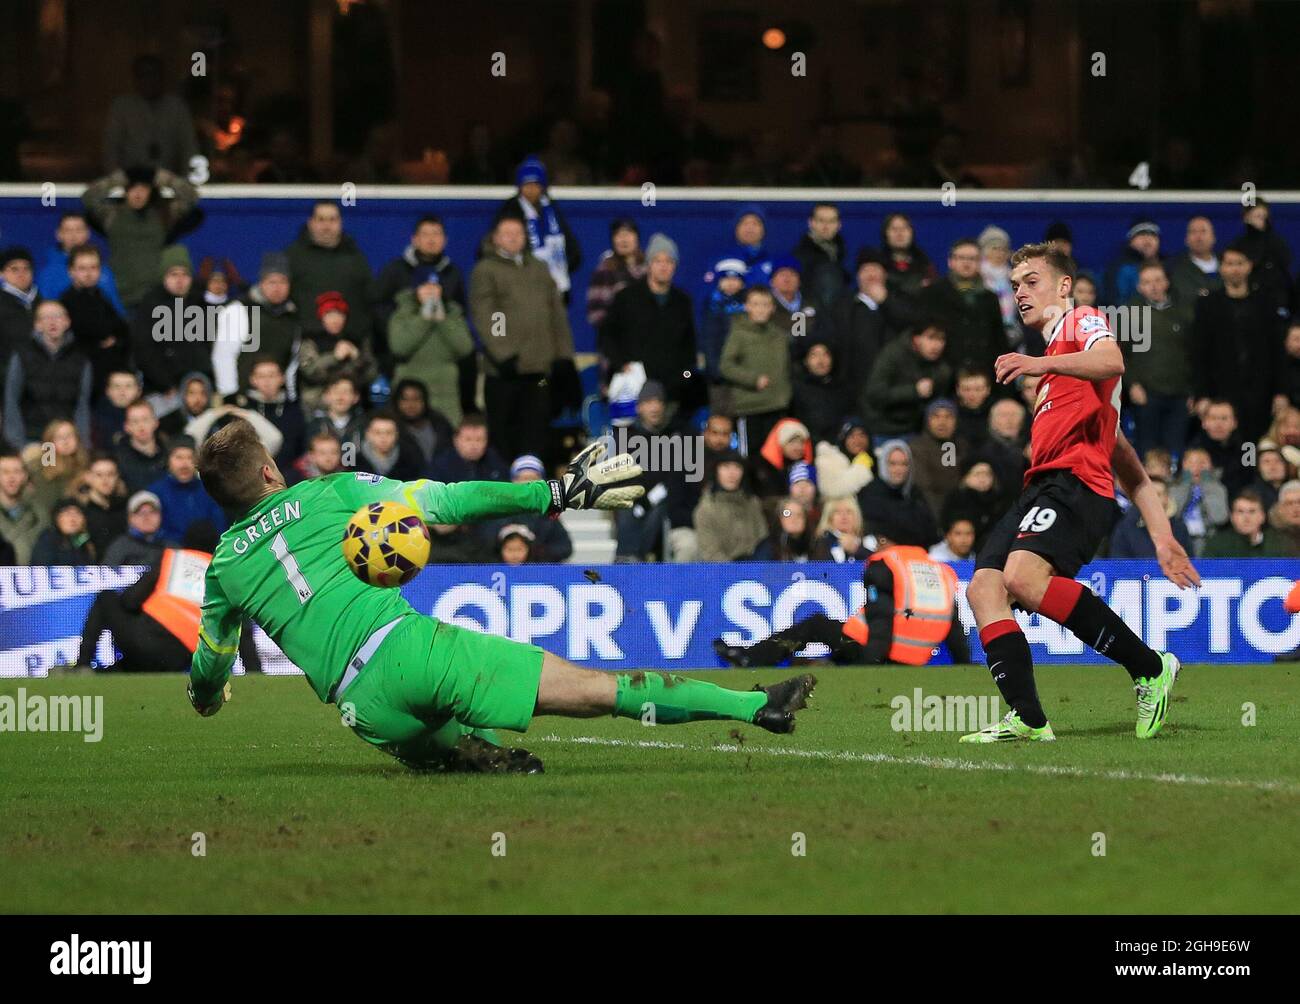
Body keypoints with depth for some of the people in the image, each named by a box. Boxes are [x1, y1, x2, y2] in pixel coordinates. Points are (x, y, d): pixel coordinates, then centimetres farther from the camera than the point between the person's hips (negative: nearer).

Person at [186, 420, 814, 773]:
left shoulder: (223, 567, 17)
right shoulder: (328, 493, 9)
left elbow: (210, 663, 31)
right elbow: (445, 502, 7)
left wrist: (206, 696, 55)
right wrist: (556, 494, 11)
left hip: (362, 706, 2)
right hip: (412, 645, -2)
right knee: (593, 690, -5)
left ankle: (472, 752, -9)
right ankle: (755, 707, -12)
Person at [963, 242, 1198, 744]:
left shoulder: (1081, 321, 8)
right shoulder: (1057, 355, 35)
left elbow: (1112, 361, -19)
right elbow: (1123, 456, 30)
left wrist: (1042, 363, -34)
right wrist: (1161, 532, 24)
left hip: (1076, 478, -10)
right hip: (1042, 484, 10)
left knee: (1024, 576, -29)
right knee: (983, 587, -7)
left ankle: (1150, 668, -20)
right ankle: (1027, 718, -14)